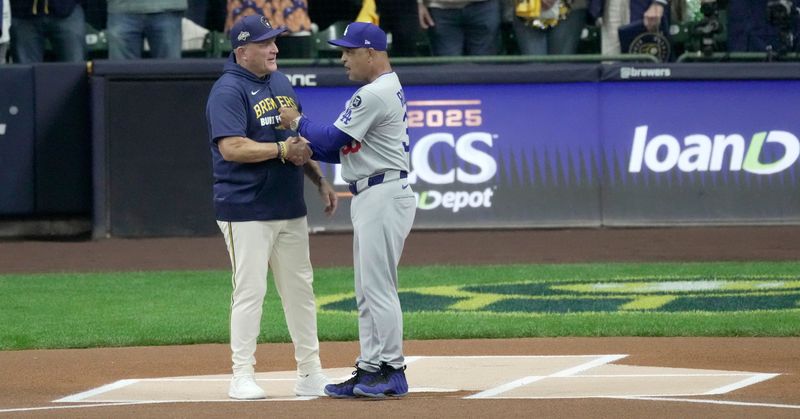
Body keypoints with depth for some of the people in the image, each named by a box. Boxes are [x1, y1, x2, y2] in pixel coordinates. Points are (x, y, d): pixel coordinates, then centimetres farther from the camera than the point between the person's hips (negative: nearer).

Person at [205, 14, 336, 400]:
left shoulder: (281, 83, 14)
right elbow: (231, 147, -23)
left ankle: (309, 373, 18)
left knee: (299, 288, 11)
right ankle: (242, 377, 1)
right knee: (250, 292, -6)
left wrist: (320, 180, 15)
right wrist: (281, 150, -23)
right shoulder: (228, 91, -12)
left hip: (289, 209, 8)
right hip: (246, 212, -8)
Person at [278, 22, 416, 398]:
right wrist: (307, 148, 7)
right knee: (367, 291, 13)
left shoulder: (375, 95, -16)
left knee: (378, 287, -7)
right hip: (369, 198, 11)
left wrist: (298, 123, 1)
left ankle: (392, 372, -4)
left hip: (384, 196, -11)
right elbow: (347, 149, 19)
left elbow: (333, 139, -15)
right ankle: (370, 369, 16)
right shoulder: (389, 89, 18)